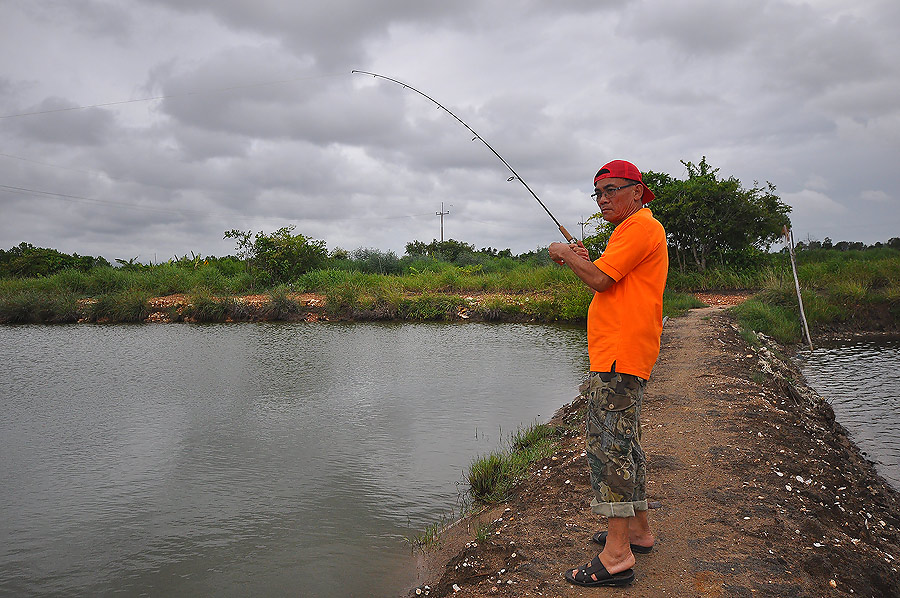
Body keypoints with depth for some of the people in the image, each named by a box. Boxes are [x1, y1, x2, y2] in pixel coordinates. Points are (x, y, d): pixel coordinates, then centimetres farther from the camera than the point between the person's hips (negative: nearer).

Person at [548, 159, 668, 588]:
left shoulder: (641, 226, -10)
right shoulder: (634, 229, 24)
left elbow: (600, 280, -18)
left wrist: (566, 255, -2)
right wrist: (586, 260, 13)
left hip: (621, 356, -11)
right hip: (619, 355, 11)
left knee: (607, 442, -13)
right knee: (622, 442, 17)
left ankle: (617, 554, -11)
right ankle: (638, 529, 28)